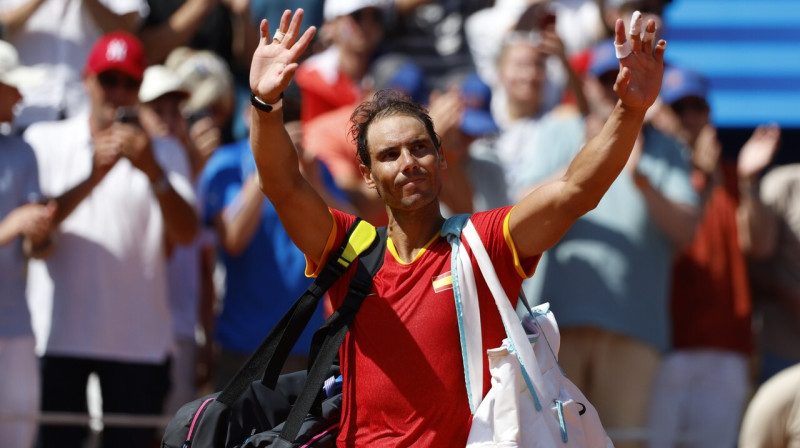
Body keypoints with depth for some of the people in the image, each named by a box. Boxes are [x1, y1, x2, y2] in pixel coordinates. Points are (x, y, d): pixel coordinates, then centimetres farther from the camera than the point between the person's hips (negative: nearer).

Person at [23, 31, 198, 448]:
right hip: (59, 333, -1)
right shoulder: (45, 141, 8)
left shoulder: (163, 153, 11)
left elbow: (186, 232, -5)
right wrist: (93, 177, -20)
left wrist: (154, 173, -21)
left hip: (139, 338, 1)